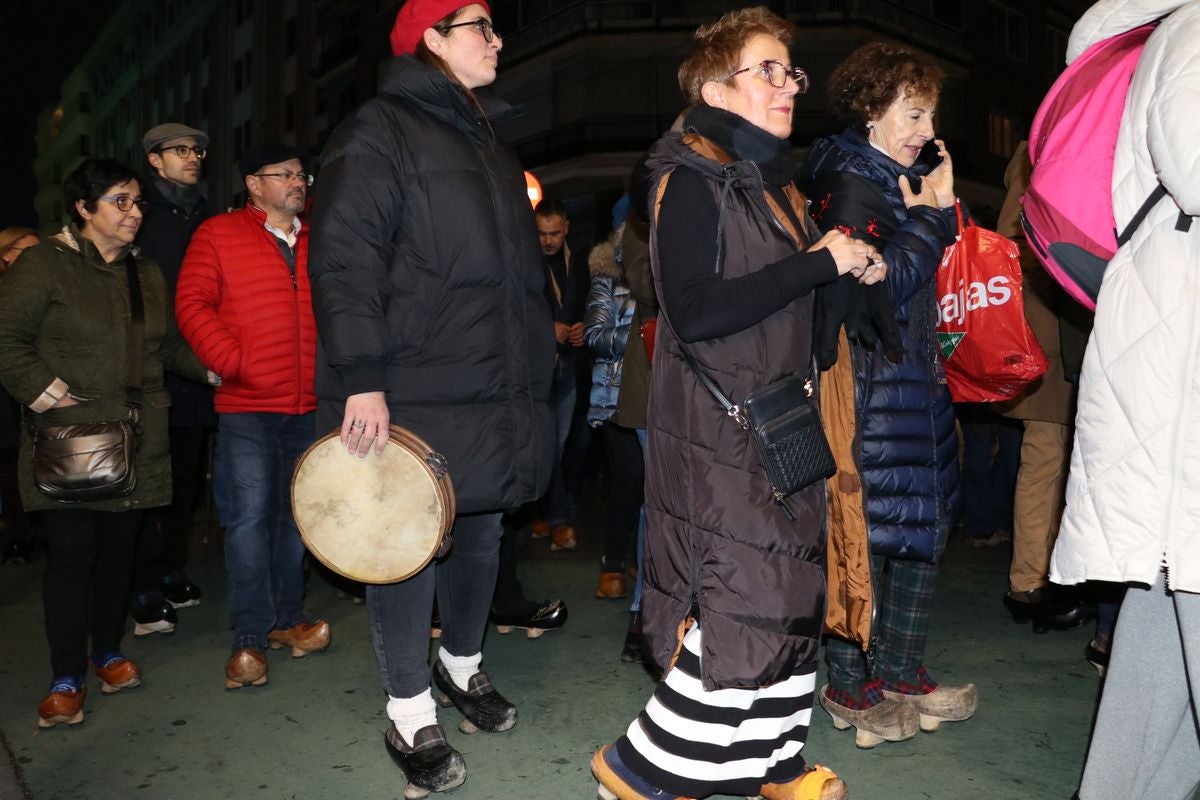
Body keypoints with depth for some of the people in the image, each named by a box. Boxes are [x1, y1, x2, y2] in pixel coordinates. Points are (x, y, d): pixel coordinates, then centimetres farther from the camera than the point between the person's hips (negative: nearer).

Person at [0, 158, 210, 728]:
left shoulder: (147, 275, 16)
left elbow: (169, 345, 21)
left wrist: (215, 368, 8)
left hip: (138, 442, 5)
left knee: (119, 547, 10)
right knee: (71, 552, -3)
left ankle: (107, 652, 27)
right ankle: (67, 679, 9)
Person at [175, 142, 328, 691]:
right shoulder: (218, 235, 2)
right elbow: (192, 304, -4)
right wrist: (231, 361, -14)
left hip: (308, 405, 4)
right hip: (246, 405, -4)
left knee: (294, 515, 11)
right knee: (249, 515, -5)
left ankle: (287, 620, 23)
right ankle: (249, 637, 4)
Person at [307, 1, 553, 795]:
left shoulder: (490, 143, 21)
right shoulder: (379, 132, -5)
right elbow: (344, 258, -15)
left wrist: (535, 361, 20)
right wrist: (361, 378, -23)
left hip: (495, 392, 8)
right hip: (415, 394, -7)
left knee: (481, 531, 15)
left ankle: (463, 664, 37)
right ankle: (410, 716, 15)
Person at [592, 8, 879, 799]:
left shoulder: (774, 178, 16)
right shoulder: (691, 178, -11)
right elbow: (695, 311, -24)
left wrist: (853, 270, 8)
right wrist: (819, 263, -19)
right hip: (717, 432, -9)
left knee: (792, 596, 13)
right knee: (742, 608, -8)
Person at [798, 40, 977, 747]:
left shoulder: (900, 178, 17)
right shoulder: (851, 181, -10)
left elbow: (931, 281, 20)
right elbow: (878, 285, -19)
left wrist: (938, 208, 7)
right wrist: (932, 215, -10)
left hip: (913, 376, 10)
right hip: (870, 381, -10)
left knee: (924, 523, 13)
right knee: (866, 528, -3)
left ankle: (902, 675, 25)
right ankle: (850, 688, 11)